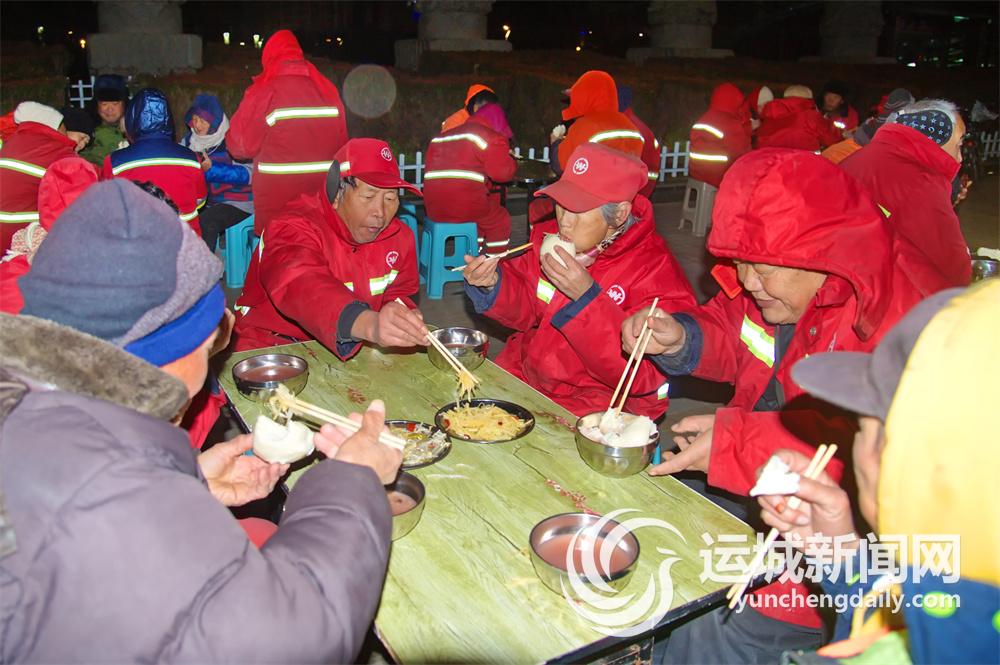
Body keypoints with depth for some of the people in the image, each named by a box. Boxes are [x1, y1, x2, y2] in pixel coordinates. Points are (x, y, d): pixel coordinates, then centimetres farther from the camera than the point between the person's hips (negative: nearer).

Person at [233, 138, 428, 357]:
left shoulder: (399, 236, 1)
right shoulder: (295, 229, -21)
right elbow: (302, 289, -42)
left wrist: (406, 319, -16)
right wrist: (369, 324, -62)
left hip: (355, 349, 5)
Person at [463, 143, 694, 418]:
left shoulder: (657, 271, -19)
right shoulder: (548, 236, -1)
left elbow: (642, 375, -24)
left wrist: (586, 297, -32)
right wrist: (493, 284, -11)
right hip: (524, 374, 6)